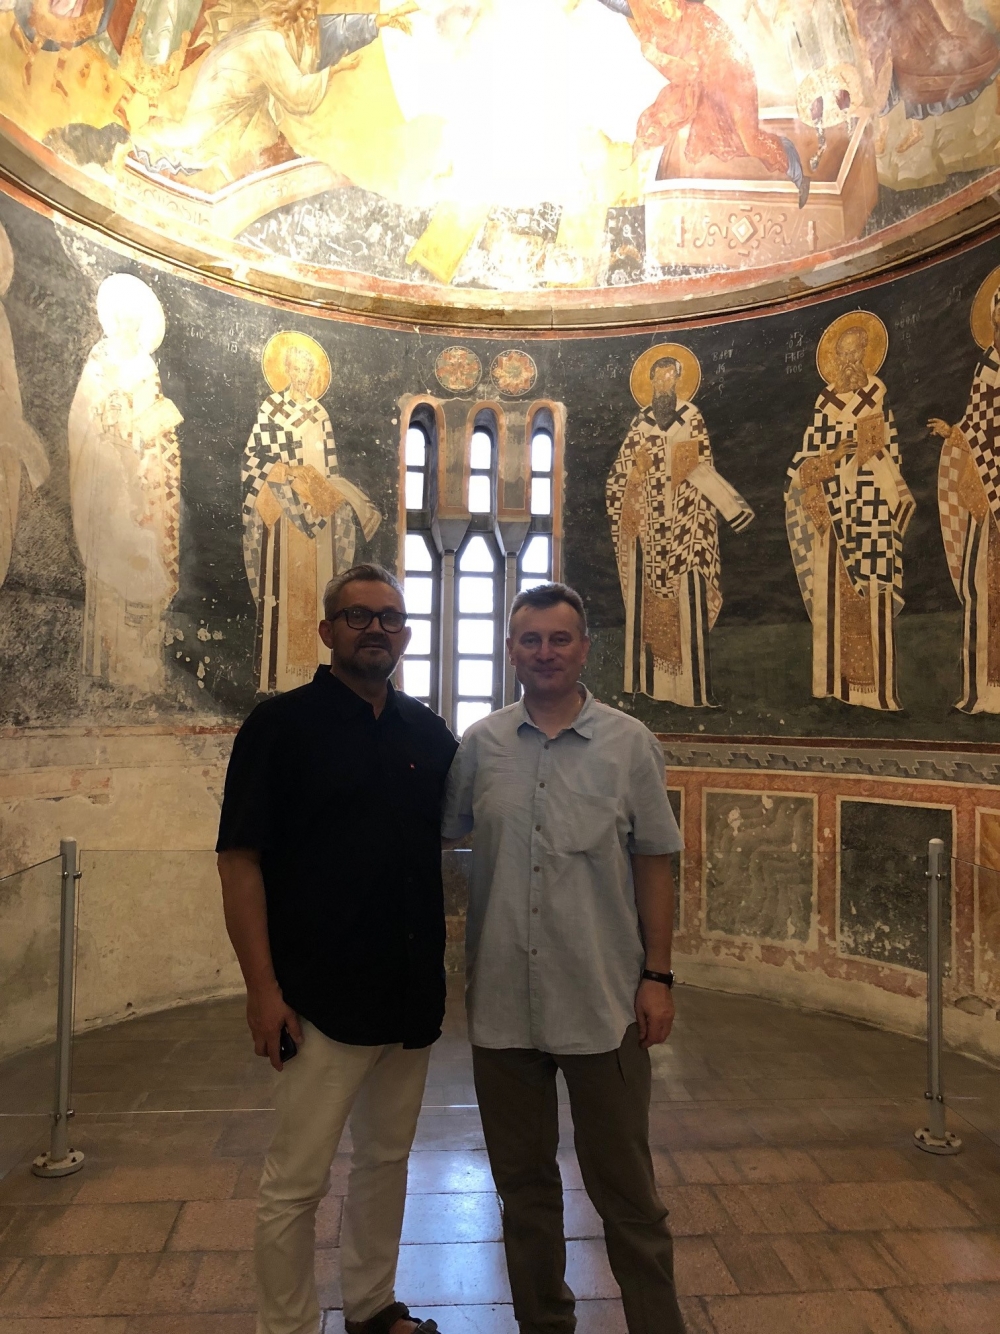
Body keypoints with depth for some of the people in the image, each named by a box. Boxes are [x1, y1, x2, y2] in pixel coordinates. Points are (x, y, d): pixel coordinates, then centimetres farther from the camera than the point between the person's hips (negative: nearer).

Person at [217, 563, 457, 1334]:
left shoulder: (429, 735, 5)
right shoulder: (282, 725, -8)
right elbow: (241, 860, -11)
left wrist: (441, 966, 6)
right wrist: (262, 988, -15)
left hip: (413, 991, 5)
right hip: (322, 996, -5)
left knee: (388, 1160, 20)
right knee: (297, 1180, 6)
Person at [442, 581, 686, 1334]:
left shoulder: (629, 744, -3)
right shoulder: (480, 745, 0)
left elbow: (654, 865, -1)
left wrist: (658, 976, -3)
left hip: (604, 1003, -2)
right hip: (503, 1002, 3)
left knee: (624, 1187, 11)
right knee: (524, 1184, 19)